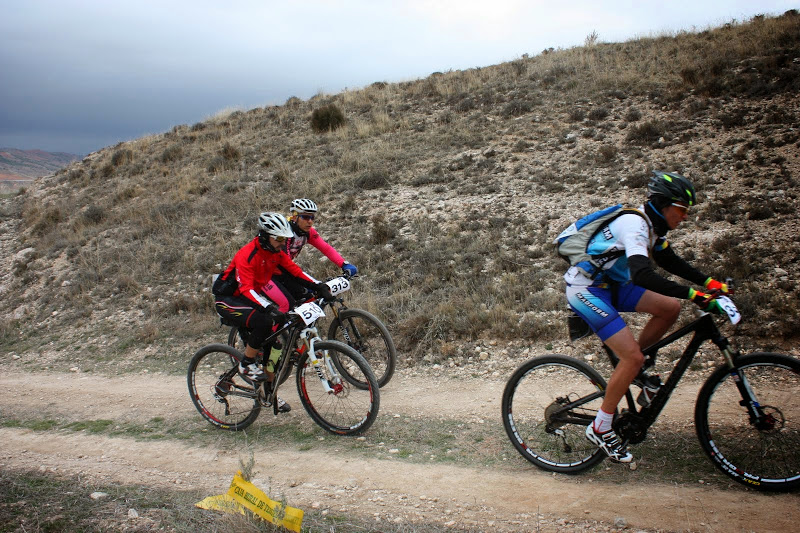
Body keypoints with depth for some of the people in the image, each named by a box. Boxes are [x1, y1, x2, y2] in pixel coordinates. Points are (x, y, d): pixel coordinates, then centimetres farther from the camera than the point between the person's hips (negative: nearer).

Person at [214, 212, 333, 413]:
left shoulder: (276, 252, -4)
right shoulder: (247, 255, -27)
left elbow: (295, 272, -6)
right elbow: (246, 288, -37)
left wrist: (318, 286, -23)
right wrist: (270, 308, -51)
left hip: (249, 297, 8)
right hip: (227, 300, -8)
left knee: (273, 339, -3)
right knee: (263, 321, -32)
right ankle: (246, 365, -11)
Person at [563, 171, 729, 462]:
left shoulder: (651, 226, 6)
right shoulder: (634, 225, -24)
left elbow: (670, 262, 18)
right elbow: (643, 276, -37)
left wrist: (709, 281, 6)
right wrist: (694, 295, -38)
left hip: (609, 285, 9)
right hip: (586, 291, -9)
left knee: (670, 307, 0)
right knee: (633, 357, -14)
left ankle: (633, 370, 14)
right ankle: (600, 428, -2)